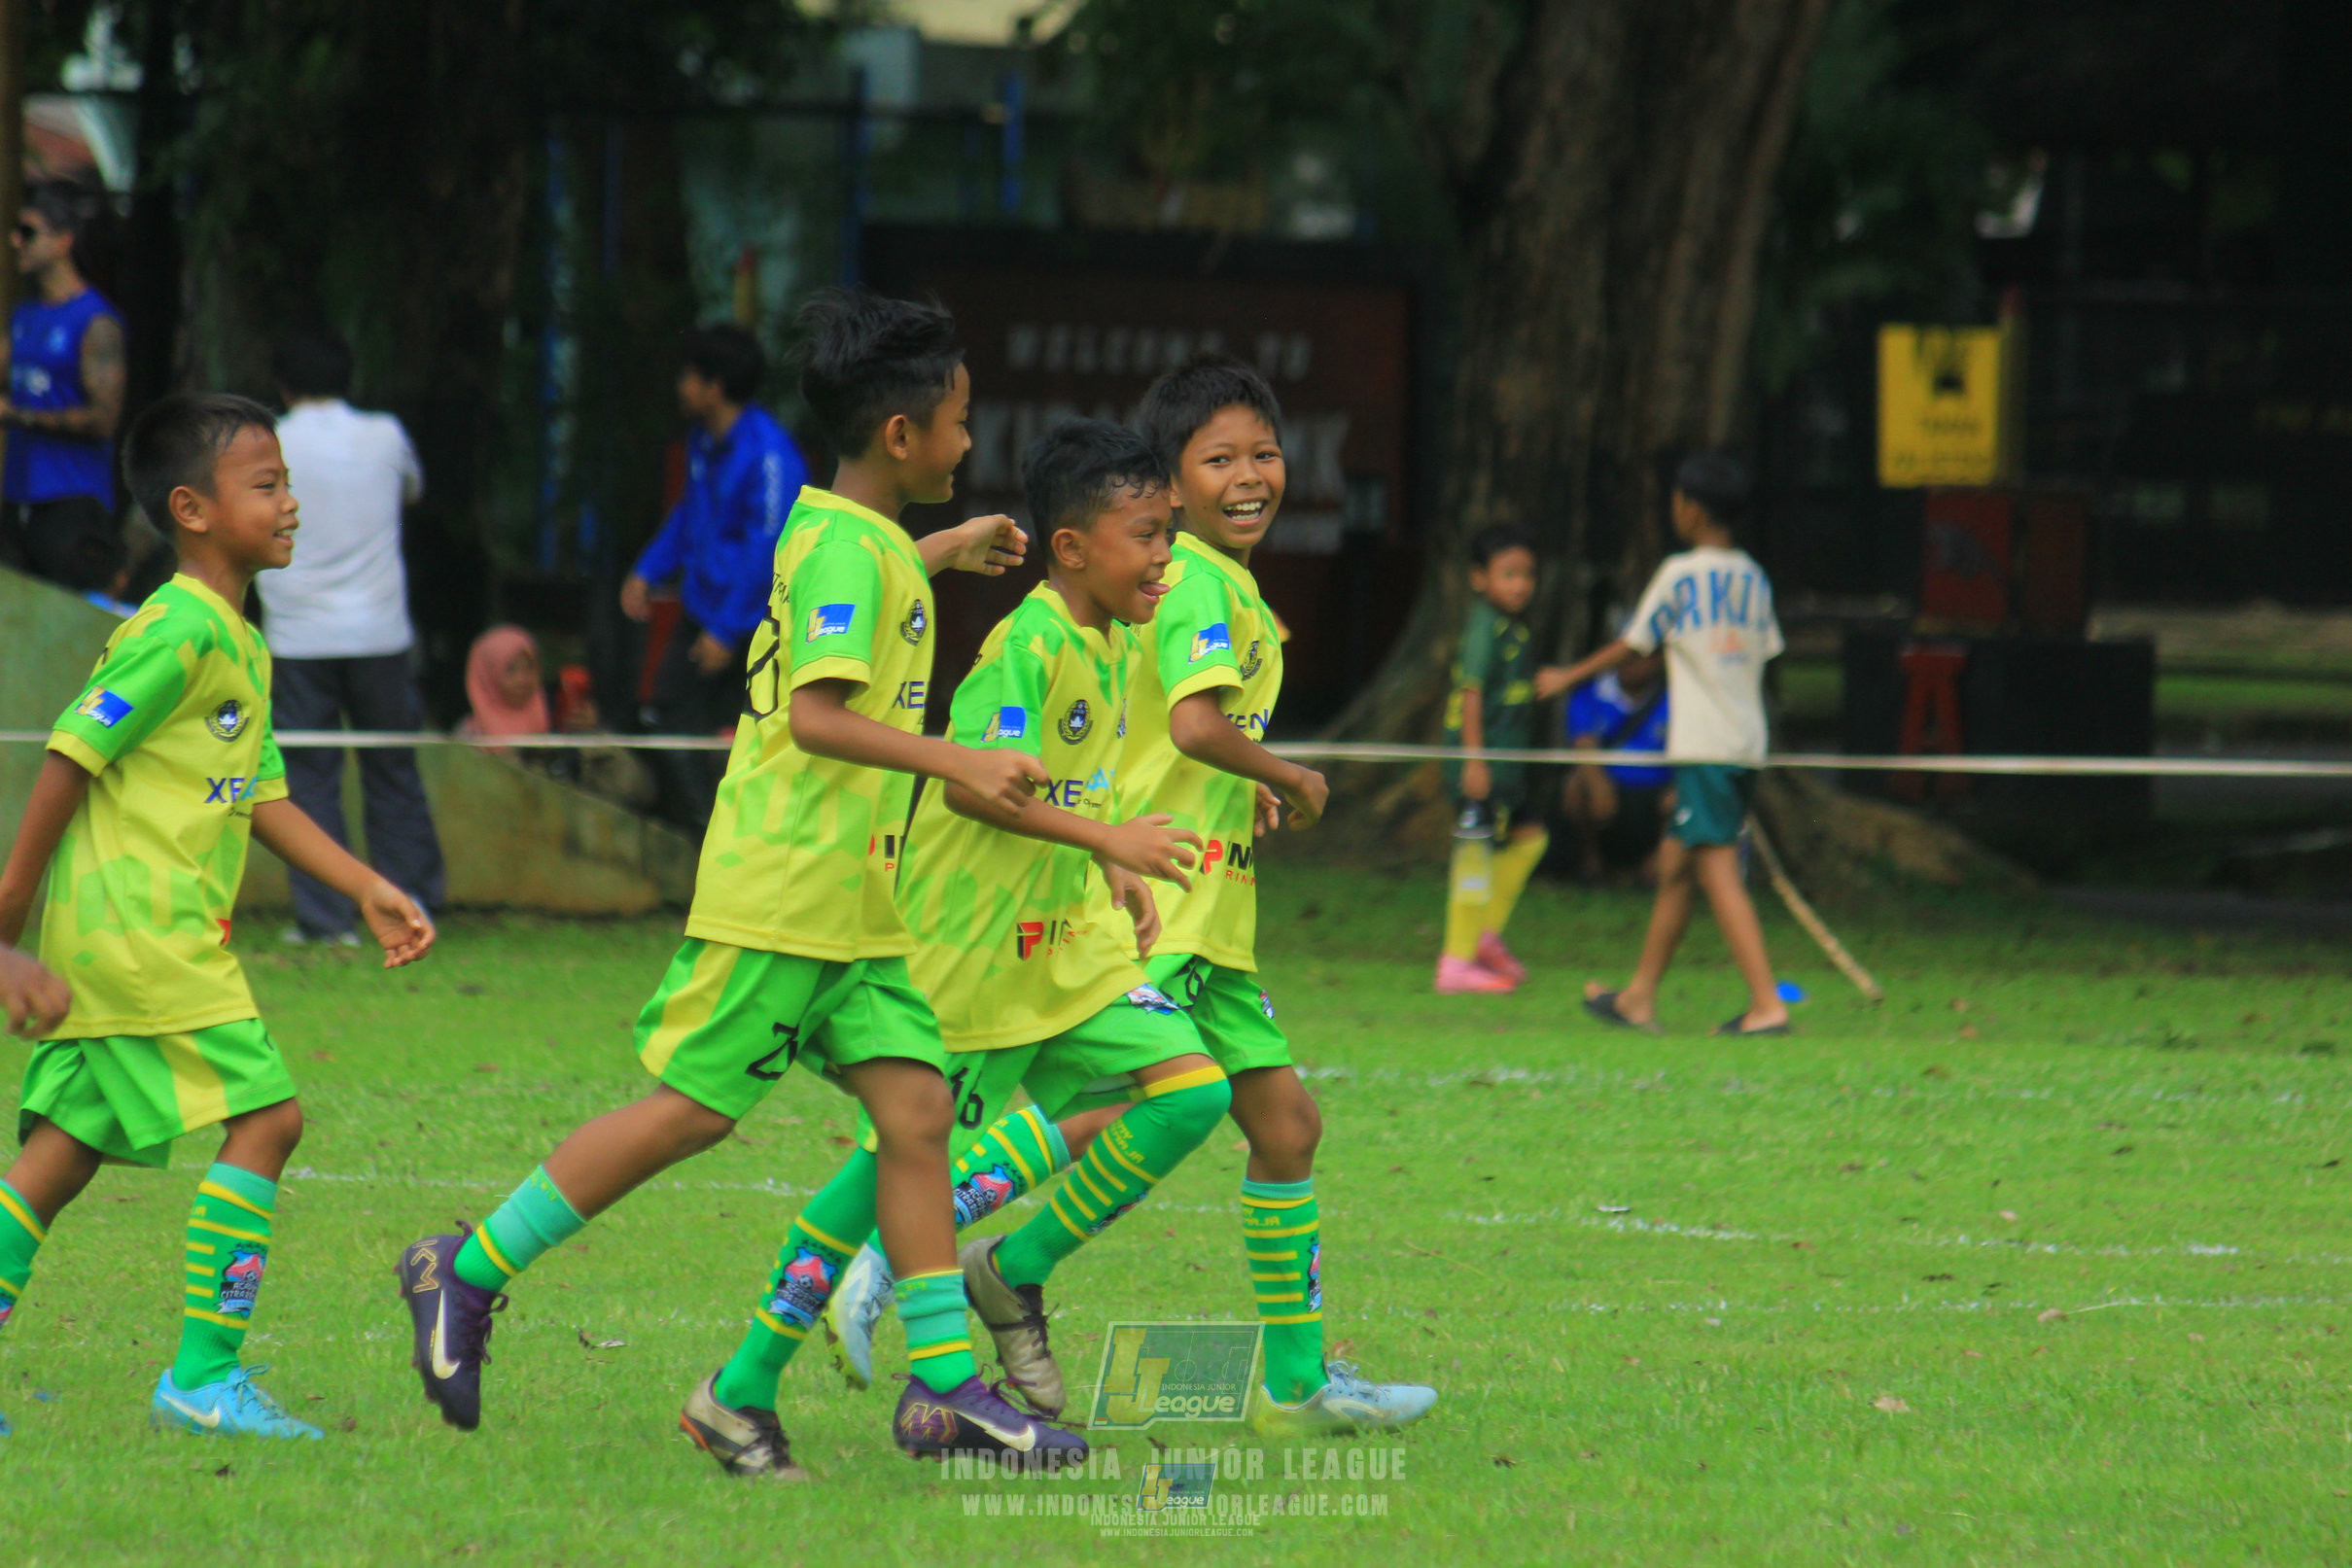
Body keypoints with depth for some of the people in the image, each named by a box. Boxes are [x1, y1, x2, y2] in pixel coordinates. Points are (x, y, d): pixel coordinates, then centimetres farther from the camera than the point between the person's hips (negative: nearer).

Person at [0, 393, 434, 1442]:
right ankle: (203, 1376, -7)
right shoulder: (181, 631, -14)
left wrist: (366, 889, 14)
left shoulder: (242, 645, 17)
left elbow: (262, 795, 20)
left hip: (105, 941, 10)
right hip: (143, 931, -10)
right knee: (263, 1116, -8)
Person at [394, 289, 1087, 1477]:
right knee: (692, 1110, -5)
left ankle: (946, 1388, -1)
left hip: (852, 905, 10)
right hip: (781, 895, -10)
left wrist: (942, 552, 49)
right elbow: (815, 712, -28)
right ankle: (467, 1273, 8)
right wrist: (957, 762, -34)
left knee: (915, 1108, 1)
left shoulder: (839, 530, 15)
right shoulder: (847, 553, -16)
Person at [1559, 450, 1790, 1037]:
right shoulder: (1754, 579, 12)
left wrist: (1568, 677, 18)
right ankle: (1639, 998, 24)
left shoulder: (1679, 575, -6)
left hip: (1704, 747, -8)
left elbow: (1631, 646, 1)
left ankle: (1767, 1005, -21)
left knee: (1718, 871, -11)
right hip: (1748, 742, 8)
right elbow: (1764, 652, 15)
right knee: (1674, 863, 17)